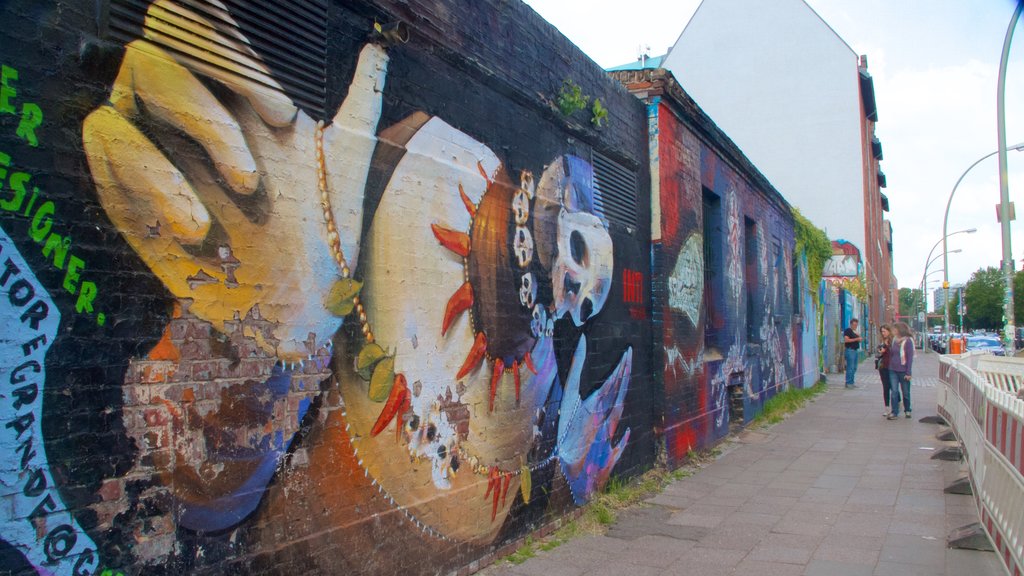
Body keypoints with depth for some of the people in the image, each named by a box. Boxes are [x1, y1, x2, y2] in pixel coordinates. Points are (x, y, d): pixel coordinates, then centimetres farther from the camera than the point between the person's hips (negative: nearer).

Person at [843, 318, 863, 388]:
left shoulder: (854, 331, 20)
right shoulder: (847, 330, -7)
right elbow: (846, 340, -19)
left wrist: (859, 339, 7)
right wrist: (856, 339, -19)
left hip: (855, 350, 10)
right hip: (850, 350, -10)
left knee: (854, 368, 10)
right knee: (850, 368, -11)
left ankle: (851, 383, 15)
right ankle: (848, 383, -8)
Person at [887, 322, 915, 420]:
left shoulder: (907, 341, -9)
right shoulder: (894, 340, 8)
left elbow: (910, 357, -10)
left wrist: (908, 372, -13)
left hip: (903, 370, -4)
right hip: (893, 370, 4)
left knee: (905, 392, 9)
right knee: (894, 391, -1)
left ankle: (907, 410, 28)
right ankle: (894, 412, 2)